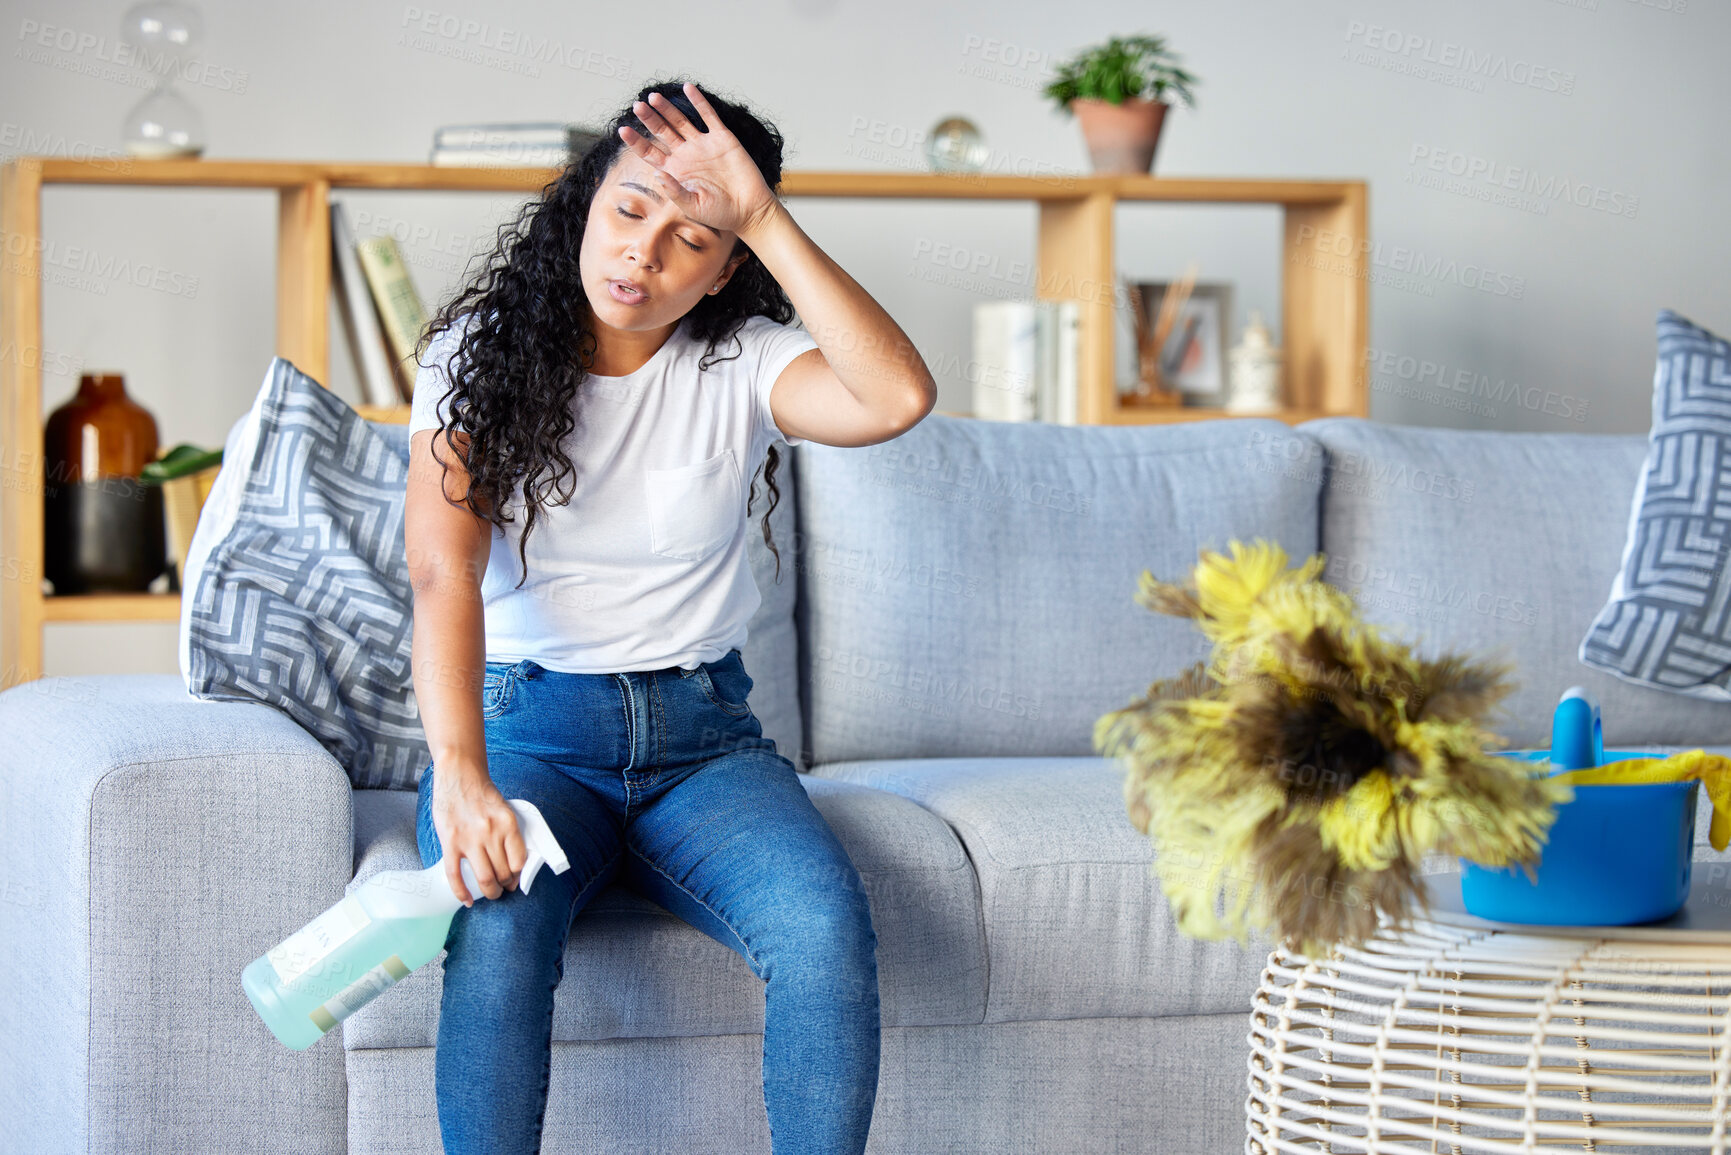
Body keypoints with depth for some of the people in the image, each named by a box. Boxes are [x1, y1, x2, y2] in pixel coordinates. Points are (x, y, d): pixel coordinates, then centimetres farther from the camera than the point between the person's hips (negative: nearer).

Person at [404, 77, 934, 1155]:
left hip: (702, 733, 1)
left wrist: (765, 222, -20)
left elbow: (898, 398, -21)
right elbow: (445, 571, -16)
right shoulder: (483, 351, -2)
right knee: (502, 924, -35)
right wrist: (459, 772, -33)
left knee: (826, 922, -29)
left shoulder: (740, 365, 1)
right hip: (524, 726, -1)